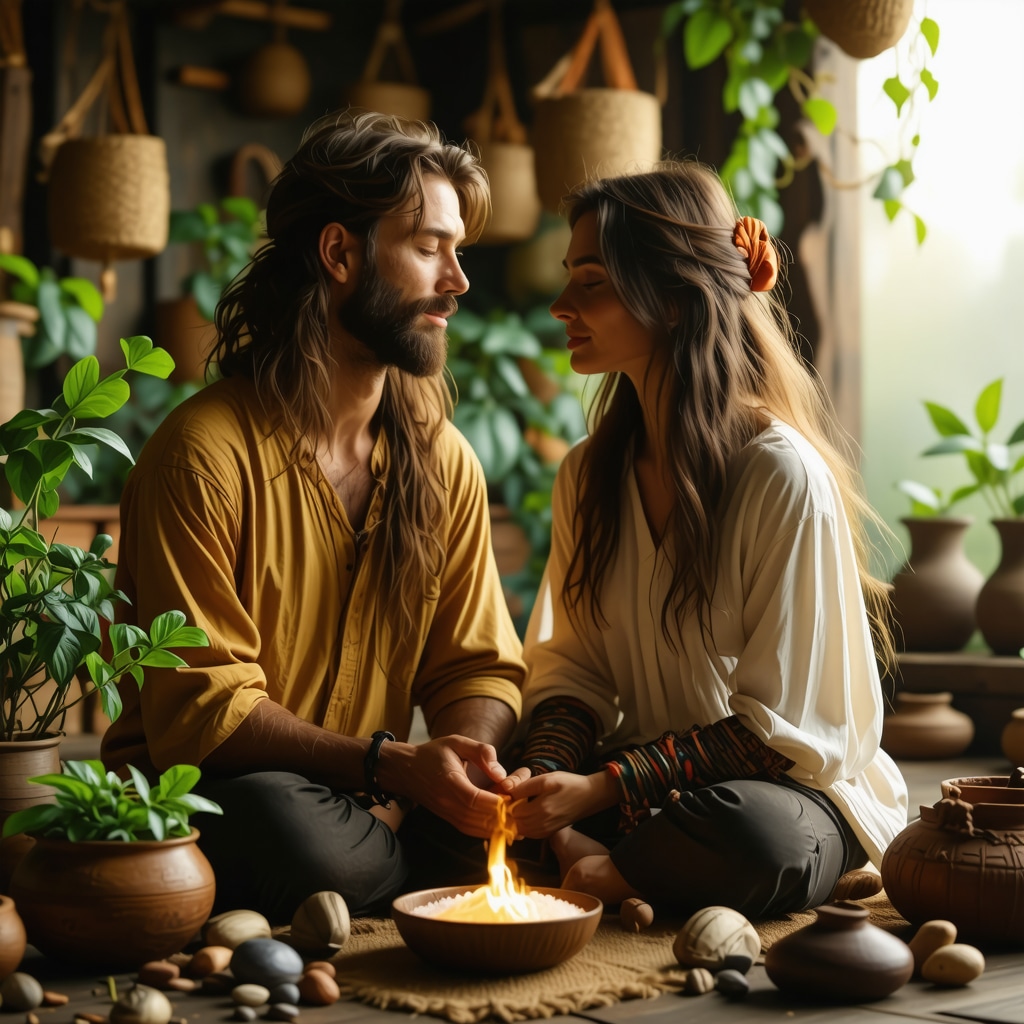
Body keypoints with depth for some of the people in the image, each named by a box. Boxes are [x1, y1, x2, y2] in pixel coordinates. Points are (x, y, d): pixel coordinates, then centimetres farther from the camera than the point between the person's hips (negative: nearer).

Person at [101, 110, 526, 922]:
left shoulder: (444, 459, 6)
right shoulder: (205, 452, -14)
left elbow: (480, 670, 8)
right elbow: (201, 710, -15)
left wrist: (471, 758, -17)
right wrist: (391, 763, -26)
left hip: (367, 815, 5)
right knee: (291, 824, -38)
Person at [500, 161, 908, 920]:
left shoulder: (783, 474, -17)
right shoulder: (588, 474, 5)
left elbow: (781, 723, -15)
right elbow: (570, 662, 7)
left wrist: (604, 787, -23)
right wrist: (544, 774, -16)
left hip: (790, 786, -4)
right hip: (652, 771, 5)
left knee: (751, 836, -39)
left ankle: (607, 870, -13)